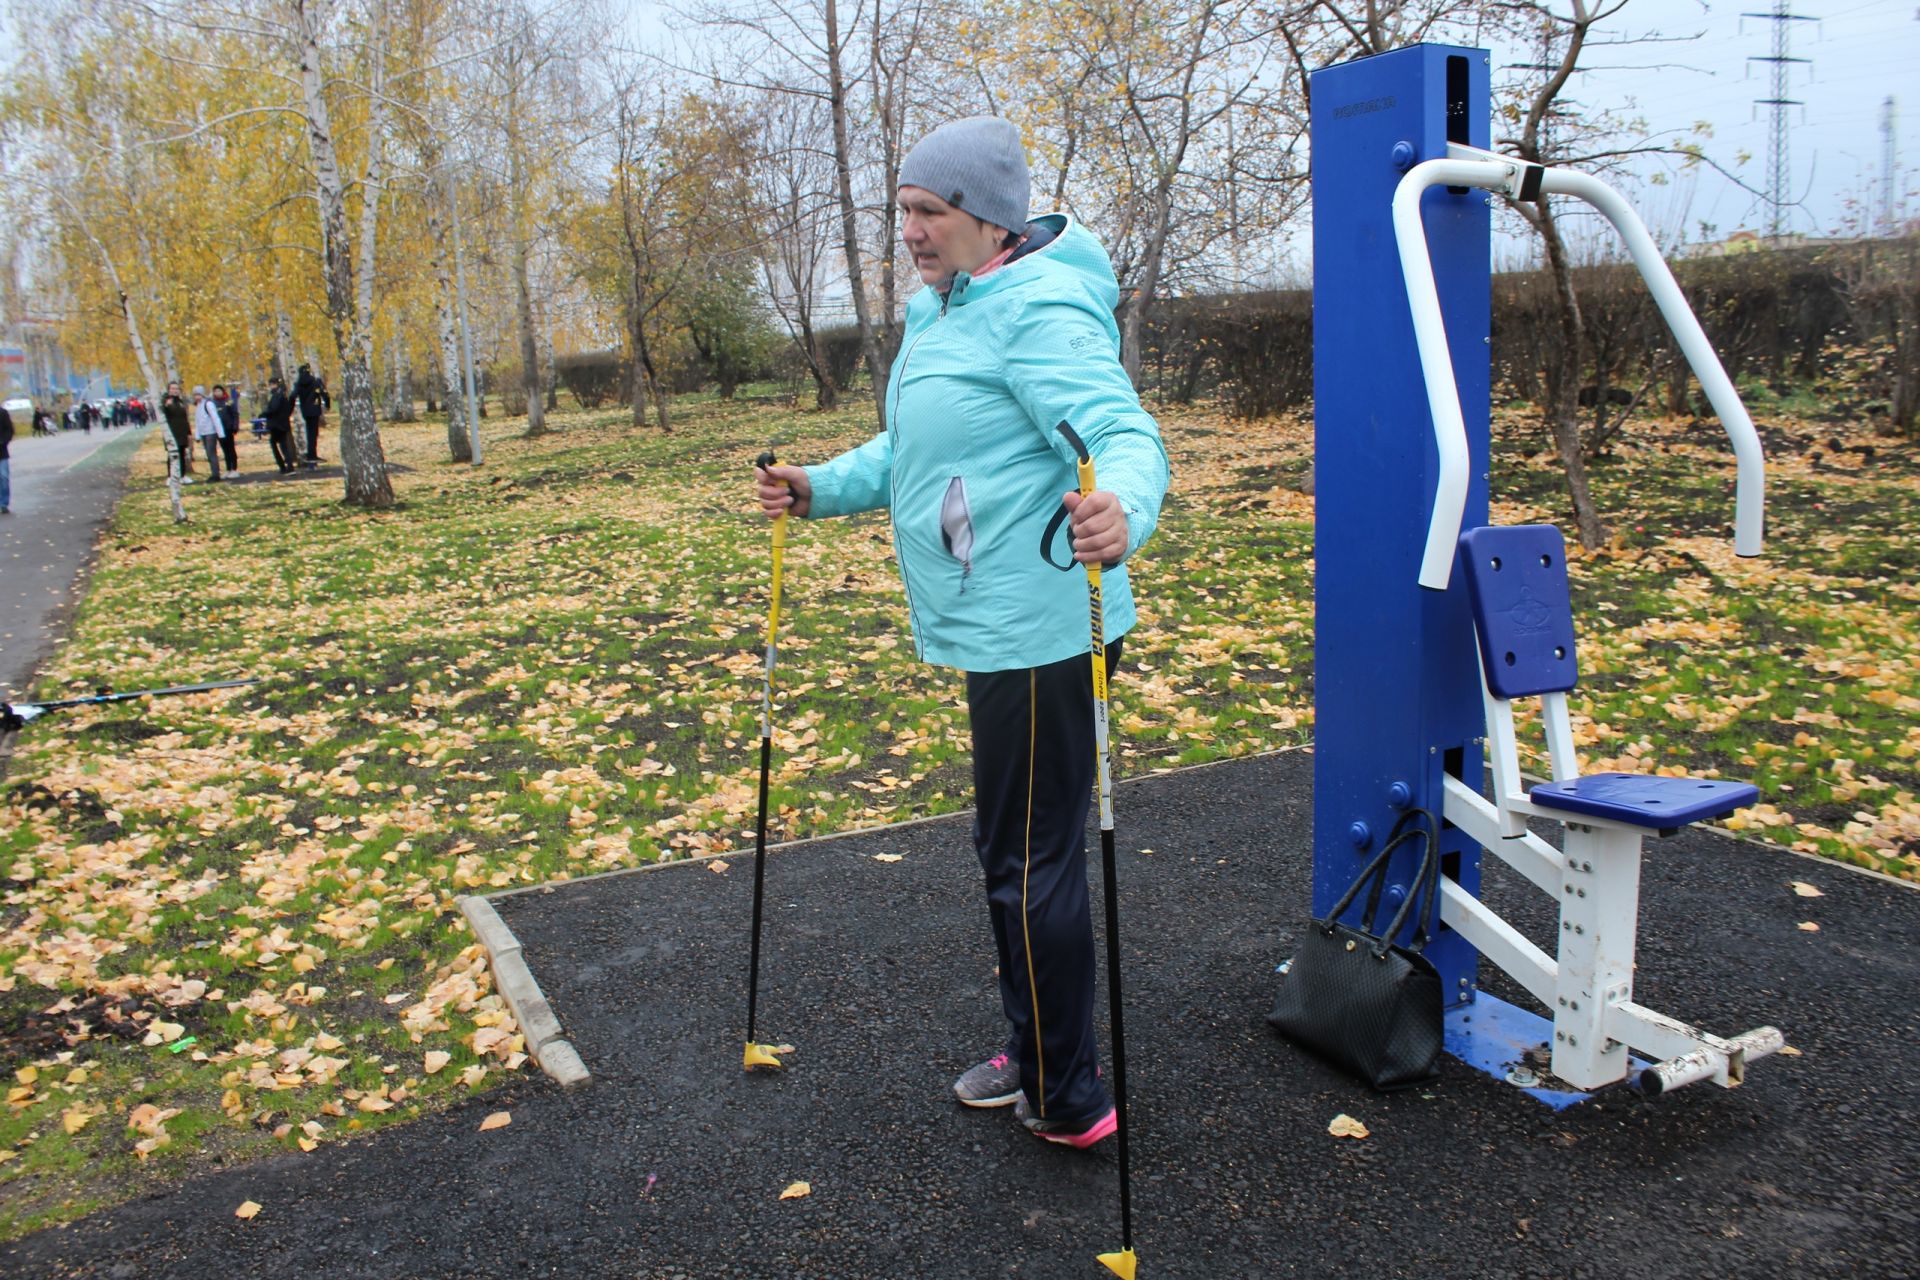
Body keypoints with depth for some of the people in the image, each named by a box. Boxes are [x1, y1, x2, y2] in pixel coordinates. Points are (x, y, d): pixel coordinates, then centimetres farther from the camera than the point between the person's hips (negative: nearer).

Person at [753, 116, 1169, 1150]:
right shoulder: (942, 314, 15)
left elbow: (1125, 435, -29)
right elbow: (915, 448, 24)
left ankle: (1066, 1102, 16)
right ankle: (1034, 1054, 38)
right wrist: (821, 489, 13)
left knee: (1030, 863, -1)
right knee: (1010, 848, 21)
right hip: (993, 627, 11)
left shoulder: (1041, 311, -17)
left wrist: (1122, 510, -51)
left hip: (1037, 632, -11)